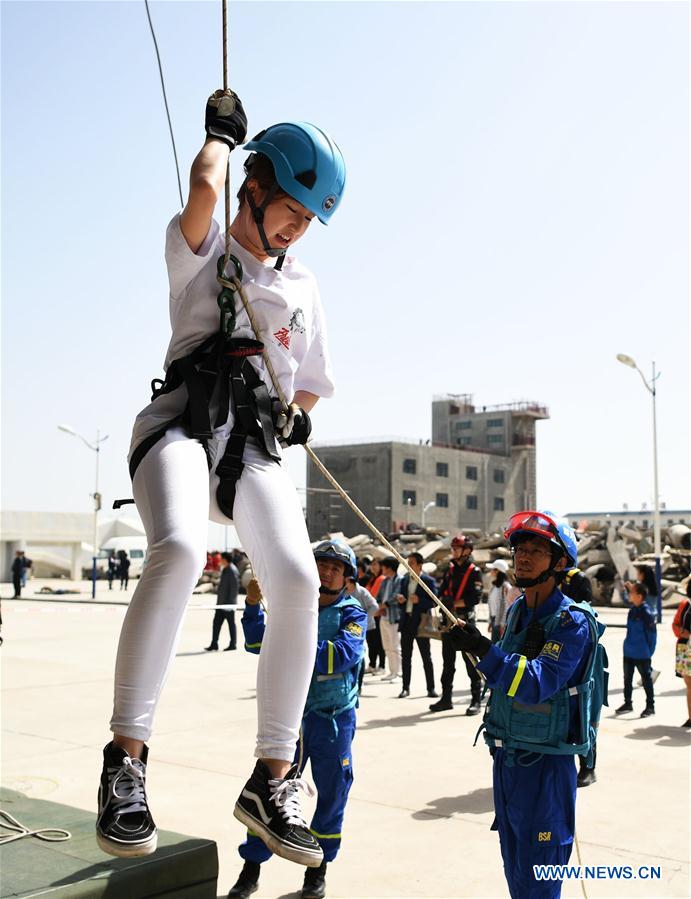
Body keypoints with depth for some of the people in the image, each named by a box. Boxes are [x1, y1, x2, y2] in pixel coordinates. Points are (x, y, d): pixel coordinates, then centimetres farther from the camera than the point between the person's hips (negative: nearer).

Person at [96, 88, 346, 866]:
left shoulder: (302, 285, 25)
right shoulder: (199, 249, 12)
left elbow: (311, 385, 30)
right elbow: (205, 184, -11)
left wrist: (292, 417, 11)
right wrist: (222, 130, 7)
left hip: (255, 442, 4)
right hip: (181, 422, -4)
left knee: (298, 579, -20)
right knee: (179, 548, -35)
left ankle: (270, 782, -11)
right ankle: (125, 759, -27)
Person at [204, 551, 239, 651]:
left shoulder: (232, 571, -16)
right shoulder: (225, 570, 14)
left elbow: (235, 587, -21)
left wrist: (230, 601, -22)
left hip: (228, 602, -10)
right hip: (221, 602, 10)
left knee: (231, 623, 1)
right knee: (217, 622, 7)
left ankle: (233, 644, 11)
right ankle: (214, 645, 10)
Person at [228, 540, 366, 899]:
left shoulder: (352, 614, -4)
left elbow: (344, 654, -21)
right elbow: (258, 644, 2)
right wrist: (253, 605, -14)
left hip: (333, 718, -2)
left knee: (331, 794, 9)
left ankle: (318, 868, 27)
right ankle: (251, 867, 15)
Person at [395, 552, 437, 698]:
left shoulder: (429, 581, -4)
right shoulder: (404, 580, 11)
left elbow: (433, 602, -8)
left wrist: (419, 601, -22)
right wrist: (400, 600, -6)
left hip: (421, 622, -5)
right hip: (406, 621, 5)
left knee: (426, 657, 3)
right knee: (406, 656, 7)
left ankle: (431, 688, 9)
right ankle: (405, 687, 13)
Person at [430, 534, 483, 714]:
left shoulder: (474, 571, -6)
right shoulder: (450, 569, 14)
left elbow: (475, 598, -15)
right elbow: (442, 593, 12)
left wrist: (454, 603, -19)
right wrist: (444, 601, -9)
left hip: (466, 620, -7)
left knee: (471, 662, -4)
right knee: (448, 662, 12)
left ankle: (476, 701, 2)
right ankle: (446, 698, 20)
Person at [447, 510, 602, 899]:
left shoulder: (573, 622, -18)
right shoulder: (517, 611, 6)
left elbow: (536, 685, -29)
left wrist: (484, 650, -38)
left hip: (546, 764, -7)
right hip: (506, 757, 8)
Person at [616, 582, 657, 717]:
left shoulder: (646, 612, -20)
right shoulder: (633, 609, 1)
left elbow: (652, 634, -15)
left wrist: (649, 652, -11)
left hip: (642, 654, -8)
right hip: (628, 651, 8)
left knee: (646, 679, 6)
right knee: (627, 678, 17)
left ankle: (650, 706, 18)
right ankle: (627, 703, 31)